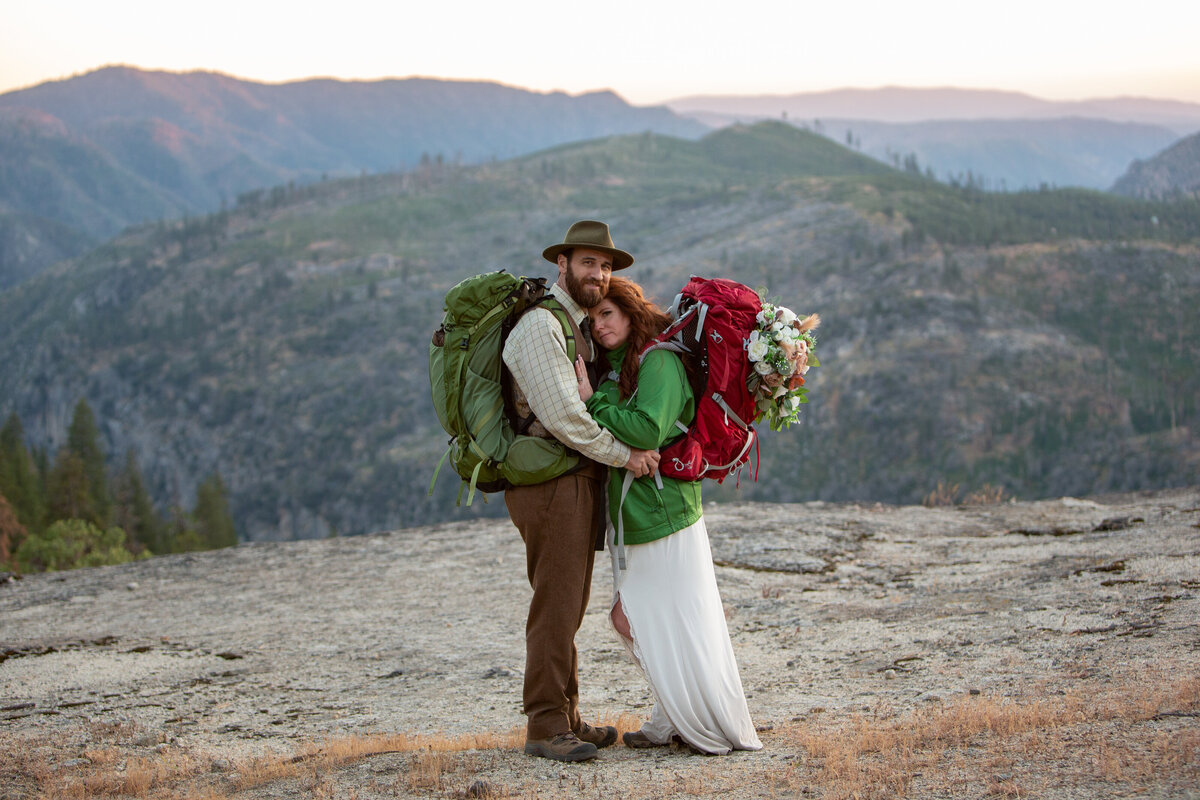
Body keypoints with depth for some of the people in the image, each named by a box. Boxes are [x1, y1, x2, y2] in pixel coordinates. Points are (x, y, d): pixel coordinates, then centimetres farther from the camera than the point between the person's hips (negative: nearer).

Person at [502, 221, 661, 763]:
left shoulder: (582, 326, 19)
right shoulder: (539, 325, -13)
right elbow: (561, 415, -20)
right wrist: (623, 454, -14)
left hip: (580, 481, 10)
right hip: (549, 481, -10)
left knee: (568, 608, 14)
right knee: (555, 609, -8)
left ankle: (567, 719, 21)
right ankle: (546, 728, -3)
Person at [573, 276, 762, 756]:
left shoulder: (660, 360, -11)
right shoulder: (614, 369, 16)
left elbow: (647, 429, -23)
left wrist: (592, 402, -18)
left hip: (666, 512, -9)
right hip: (630, 516, 9)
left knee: (683, 626, -2)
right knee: (631, 619, 9)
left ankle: (723, 730, 9)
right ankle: (673, 721, 20)